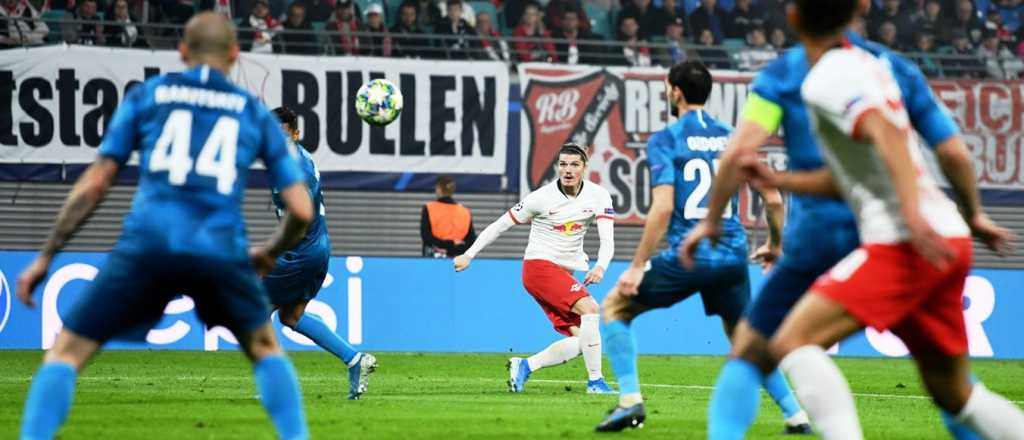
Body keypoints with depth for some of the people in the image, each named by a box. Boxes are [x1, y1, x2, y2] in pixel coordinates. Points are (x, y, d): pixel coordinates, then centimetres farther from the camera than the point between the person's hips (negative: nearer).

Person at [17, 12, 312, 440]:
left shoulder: (147, 95, 18)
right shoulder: (256, 114, 20)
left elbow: (94, 184, 12)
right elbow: (302, 210, 17)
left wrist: (45, 256, 16)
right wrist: (268, 254, 37)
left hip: (148, 245, -1)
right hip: (221, 251, 1)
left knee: (66, 352, 8)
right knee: (266, 350, 26)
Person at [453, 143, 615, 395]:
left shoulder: (598, 196, -3)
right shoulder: (542, 198, -12)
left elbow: (607, 239, -11)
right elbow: (501, 225, -2)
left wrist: (601, 267, -32)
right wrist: (469, 255, -4)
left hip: (565, 274, 6)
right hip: (539, 265, -6)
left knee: (581, 341, -6)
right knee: (590, 308, -26)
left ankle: (524, 366, 7)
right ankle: (595, 381, -24)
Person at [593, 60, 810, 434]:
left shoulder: (665, 141, -4)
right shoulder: (733, 138, 11)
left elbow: (663, 208, -14)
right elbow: (773, 199, 11)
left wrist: (637, 266, -11)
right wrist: (775, 245, 29)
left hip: (687, 258, -5)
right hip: (733, 258, 5)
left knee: (615, 306, 12)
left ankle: (630, 400, -2)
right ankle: (796, 415, 17)